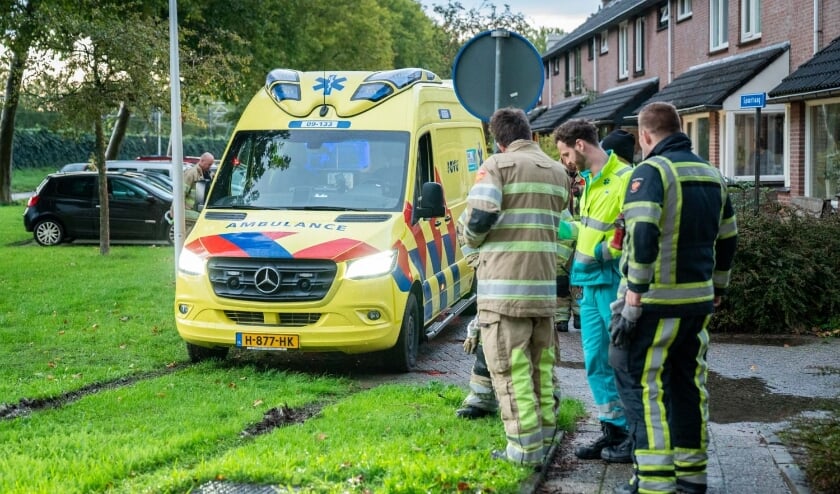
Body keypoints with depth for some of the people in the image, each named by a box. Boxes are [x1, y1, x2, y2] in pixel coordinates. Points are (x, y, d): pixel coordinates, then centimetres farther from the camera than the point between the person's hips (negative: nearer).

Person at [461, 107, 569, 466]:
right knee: (541, 366, 15)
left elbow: (479, 218, -17)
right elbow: (556, 223, 16)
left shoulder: (498, 165, -7)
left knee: (510, 368, -3)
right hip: (544, 287, 7)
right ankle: (544, 439, 20)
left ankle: (525, 448, -4)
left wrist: (472, 238, 2)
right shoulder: (557, 171, 14)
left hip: (504, 288, -6)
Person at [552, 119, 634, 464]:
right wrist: (562, 229, 12)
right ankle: (613, 431, 22)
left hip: (614, 282, -9)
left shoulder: (625, 179, -14)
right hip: (591, 284, 9)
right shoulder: (591, 181, 15)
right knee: (596, 361, 12)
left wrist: (602, 252, -20)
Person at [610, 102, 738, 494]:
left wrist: (632, 300, -19)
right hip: (698, 300, 7)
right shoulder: (711, 174, 13)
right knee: (688, 382, 14)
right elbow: (727, 239, 19)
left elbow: (643, 237, -22)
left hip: (656, 302, -7)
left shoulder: (651, 171, -11)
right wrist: (716, 291, 26)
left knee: (640, 382, -2)